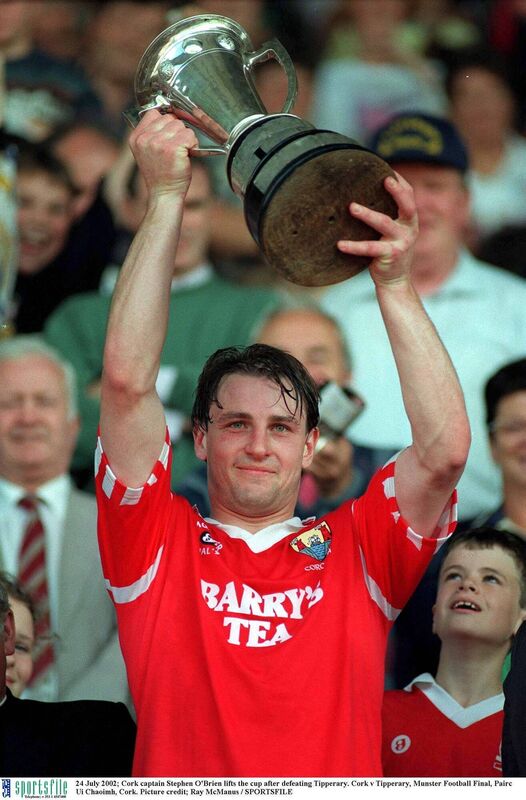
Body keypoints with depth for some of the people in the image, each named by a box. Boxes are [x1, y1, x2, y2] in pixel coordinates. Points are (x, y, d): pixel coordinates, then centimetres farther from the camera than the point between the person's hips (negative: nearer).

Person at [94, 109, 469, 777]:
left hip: (338, 784, 2)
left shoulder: (355, 551, 14)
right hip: (180, 783, -2)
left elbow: (445, 448, 0)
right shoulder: (160, 541, 12)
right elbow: (127, 378, 3)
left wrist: (394, 282, -3)